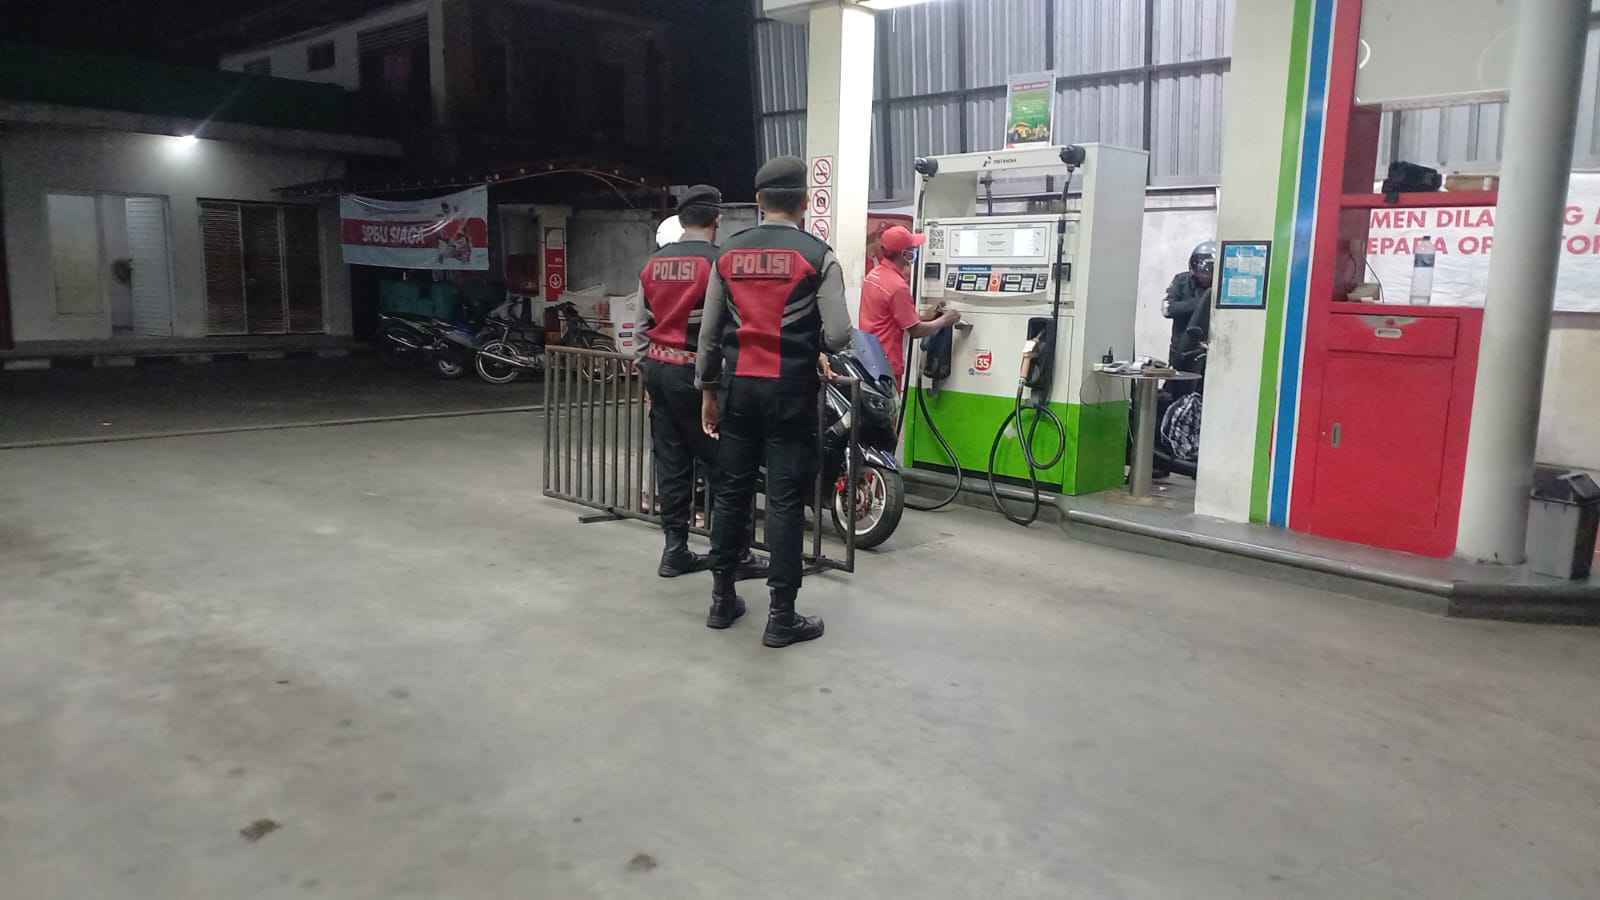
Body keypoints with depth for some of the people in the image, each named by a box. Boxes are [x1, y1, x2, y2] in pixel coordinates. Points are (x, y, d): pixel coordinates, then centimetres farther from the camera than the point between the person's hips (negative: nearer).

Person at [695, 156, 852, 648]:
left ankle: (722, 599, 23)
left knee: (731, 491, 13)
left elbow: (710, 331, 8)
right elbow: (839, 335, -13)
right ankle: (781, 616, 5)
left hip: (738, 384, 4)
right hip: (791, 388, -4)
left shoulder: (729, 253, 5)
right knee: (786, 500, 0)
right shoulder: (817, 255, -7)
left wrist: (708, 390, 17)